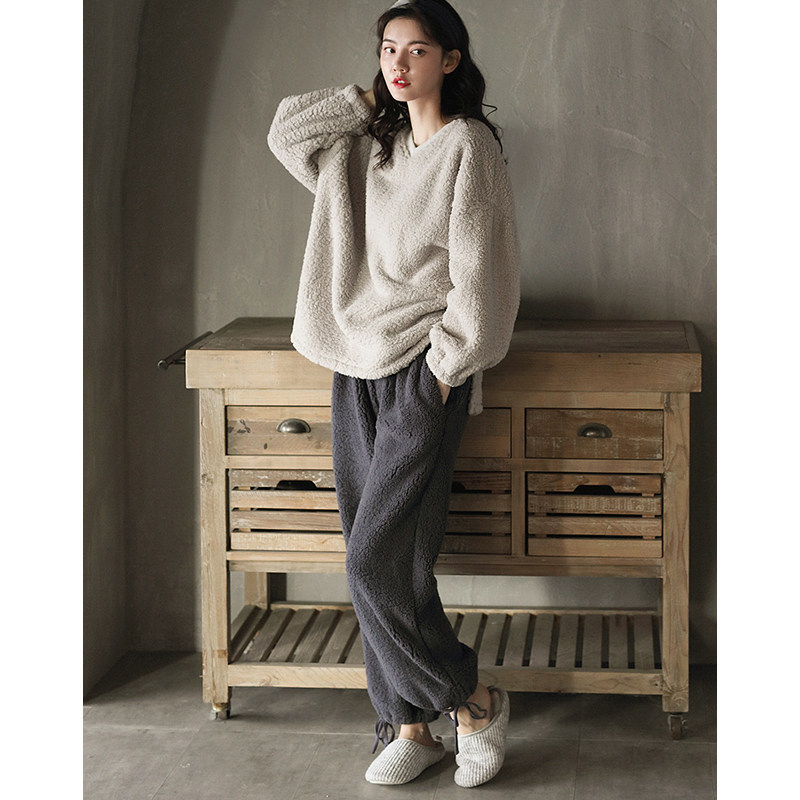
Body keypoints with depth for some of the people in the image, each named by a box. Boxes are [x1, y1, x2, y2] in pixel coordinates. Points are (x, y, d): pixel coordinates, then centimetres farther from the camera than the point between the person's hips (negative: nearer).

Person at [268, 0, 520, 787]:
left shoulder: (467, 146, -8)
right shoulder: (372, 144, 13)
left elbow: (479, 272, -10)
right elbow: (288, 129, 18)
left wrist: (445, 368, -11)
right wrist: (371, 101, 9)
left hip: (423, 373, -7)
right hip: (357, 368, 7)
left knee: (379, 563, -11)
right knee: (373, 565, 5)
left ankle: (472, 700, 7)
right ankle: (410, 727, 14)